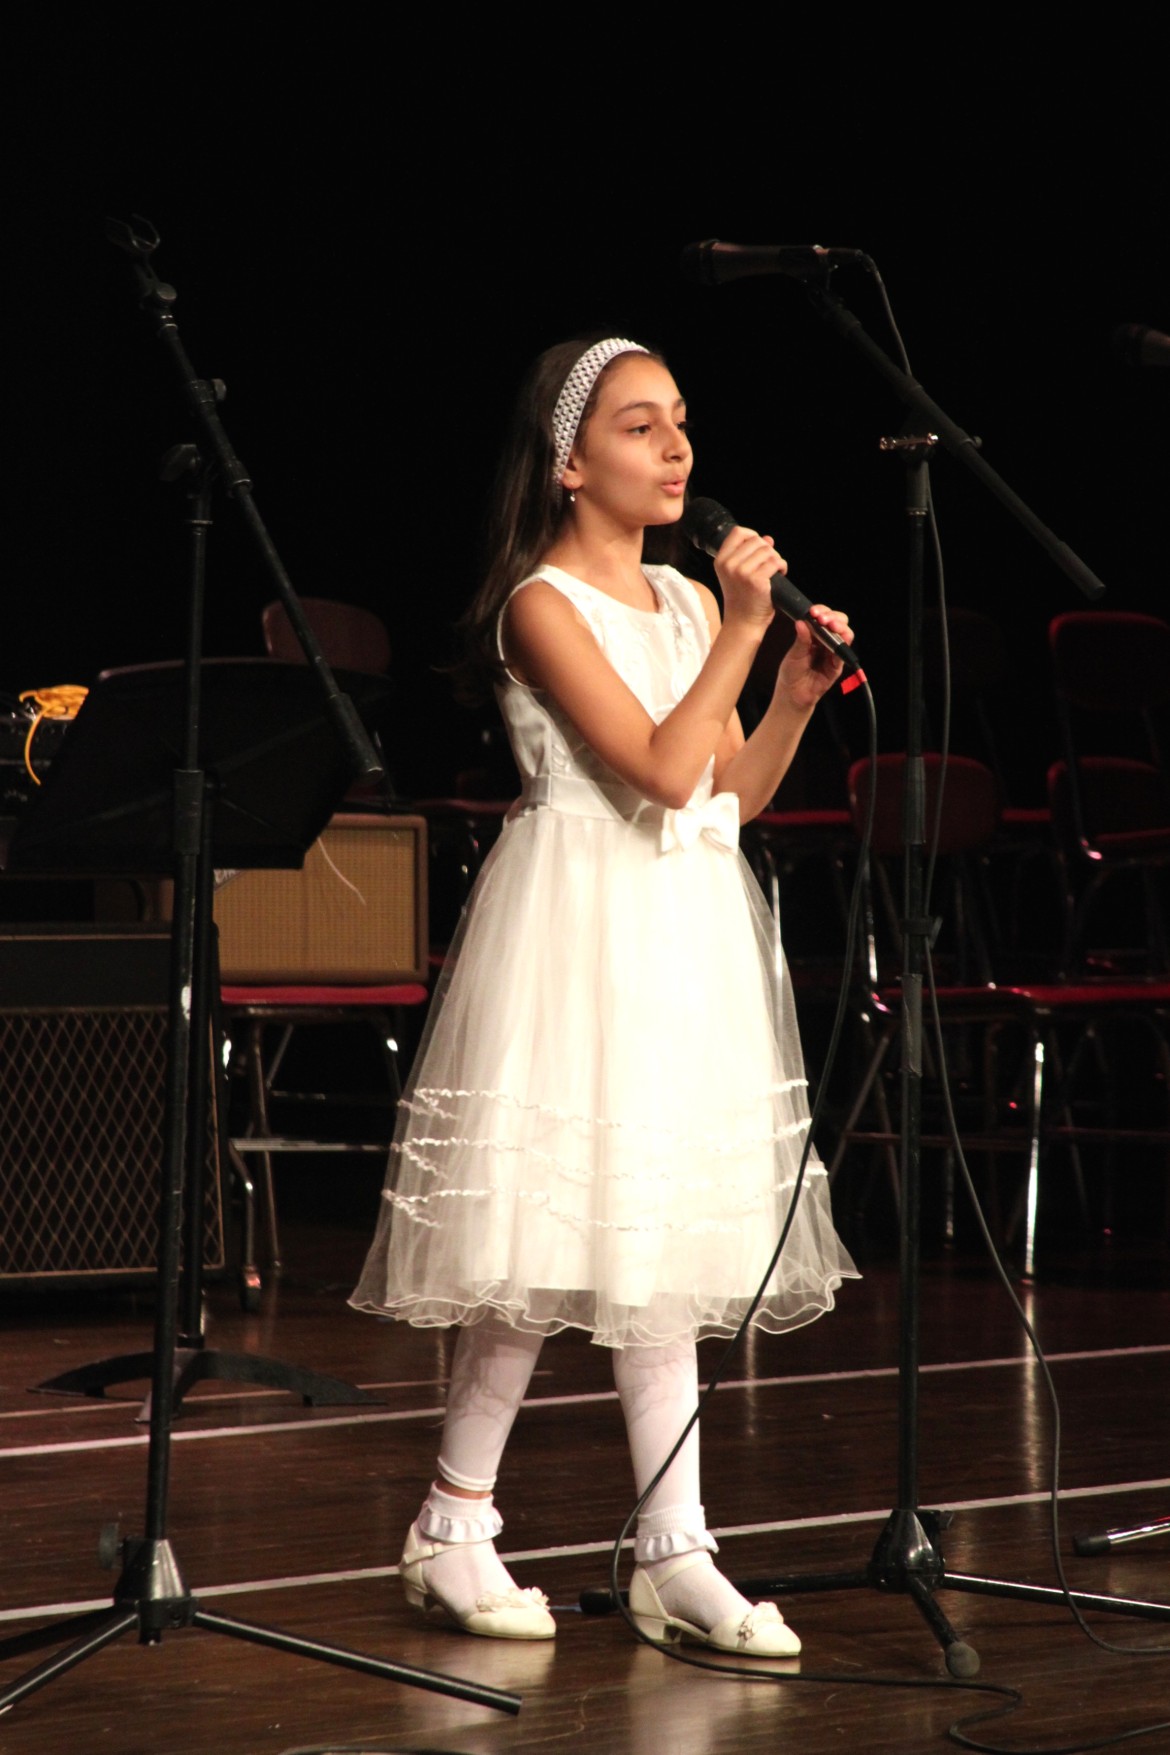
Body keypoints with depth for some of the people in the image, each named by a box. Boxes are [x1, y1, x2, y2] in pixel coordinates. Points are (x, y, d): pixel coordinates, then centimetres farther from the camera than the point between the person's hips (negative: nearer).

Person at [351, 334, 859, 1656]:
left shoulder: (688, 601, 13)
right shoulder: (545, 605, -10)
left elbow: (737, 790, 12)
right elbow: (664, 770, -19)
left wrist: (799, 687, -1)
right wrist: (744, 632, -17)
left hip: (689, 941, 7)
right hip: (580, 937, -7)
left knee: (666, 1241, 7)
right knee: (547, 1240, -5)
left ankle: (673, 1556, 9)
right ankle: (451, 1530, 10)